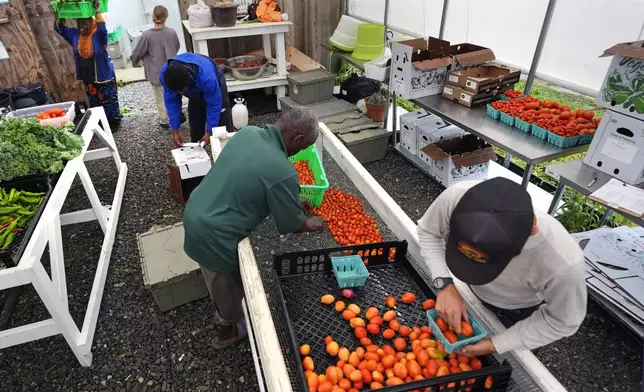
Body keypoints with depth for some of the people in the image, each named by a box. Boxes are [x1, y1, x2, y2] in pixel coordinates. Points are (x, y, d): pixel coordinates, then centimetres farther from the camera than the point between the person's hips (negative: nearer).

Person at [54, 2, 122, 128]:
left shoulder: (98, 34, -14)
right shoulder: (75, 34, 5)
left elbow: (102, 27, -34)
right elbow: (59, 28, 8)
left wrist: (96, 10, -35)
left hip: (103, 76, -6)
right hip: (87, 79, 7)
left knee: (109, 102, 4)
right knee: (94, 103, 17)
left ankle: (114, 123, 19)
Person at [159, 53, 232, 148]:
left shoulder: (206, 77, -45)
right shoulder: (165, 75, -31)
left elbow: (214, 104, -31)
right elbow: (171, 102, -18)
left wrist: (209, 132, -26)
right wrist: (175, 130, -19)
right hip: (195, 94, 4)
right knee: (195, 131, 5)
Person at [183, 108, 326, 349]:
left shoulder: (247, 133, -3)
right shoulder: (283, 172, -27)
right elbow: (291, 225, -10)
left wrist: (293, 200, 19)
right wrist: (310, 224, 11)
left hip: (195, 214, 8)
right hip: (214, 236, -8)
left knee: (220, 282, 32)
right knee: (230, 285, 21)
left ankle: (224, 312, 58)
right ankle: (228, 330, 47)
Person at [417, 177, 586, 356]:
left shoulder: (564, 262, -43)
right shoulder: (457, 197, -41)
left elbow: (562, 322, -21)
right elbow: (428, 232, -18)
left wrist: (496, 344, -22)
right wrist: (445, 285, -31)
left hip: (515, 313, -2)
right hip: (468, 293, 2)